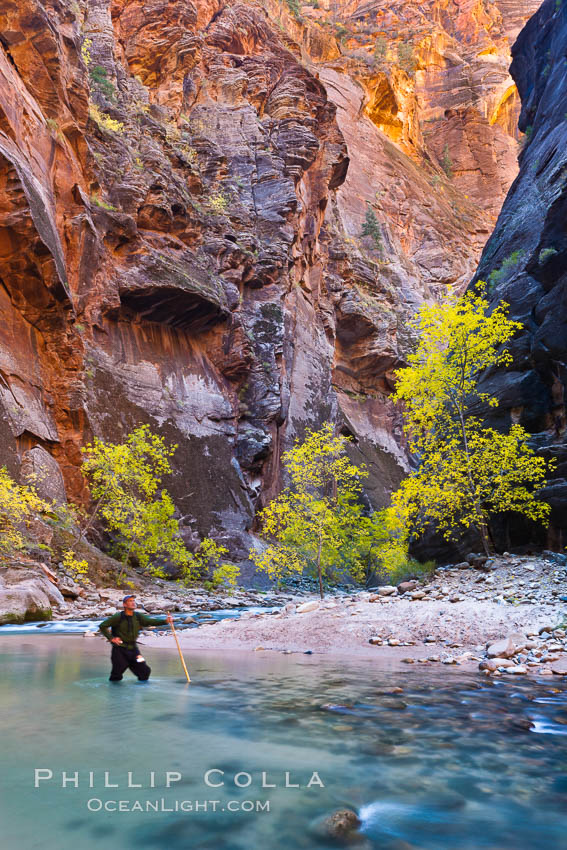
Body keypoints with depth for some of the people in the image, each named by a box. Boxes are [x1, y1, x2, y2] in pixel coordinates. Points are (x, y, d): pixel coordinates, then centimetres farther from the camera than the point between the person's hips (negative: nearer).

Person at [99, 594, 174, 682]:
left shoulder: (138, 616, 1)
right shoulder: (118, 617, -10)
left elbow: (150, 621, -10)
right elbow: (102, 626, -5)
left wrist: (165, 621, -24)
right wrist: (111, 638, -10)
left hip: (133, 649, 4)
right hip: (120, 650, -4)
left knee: (145, 671, -1)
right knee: (117, 676, 2)